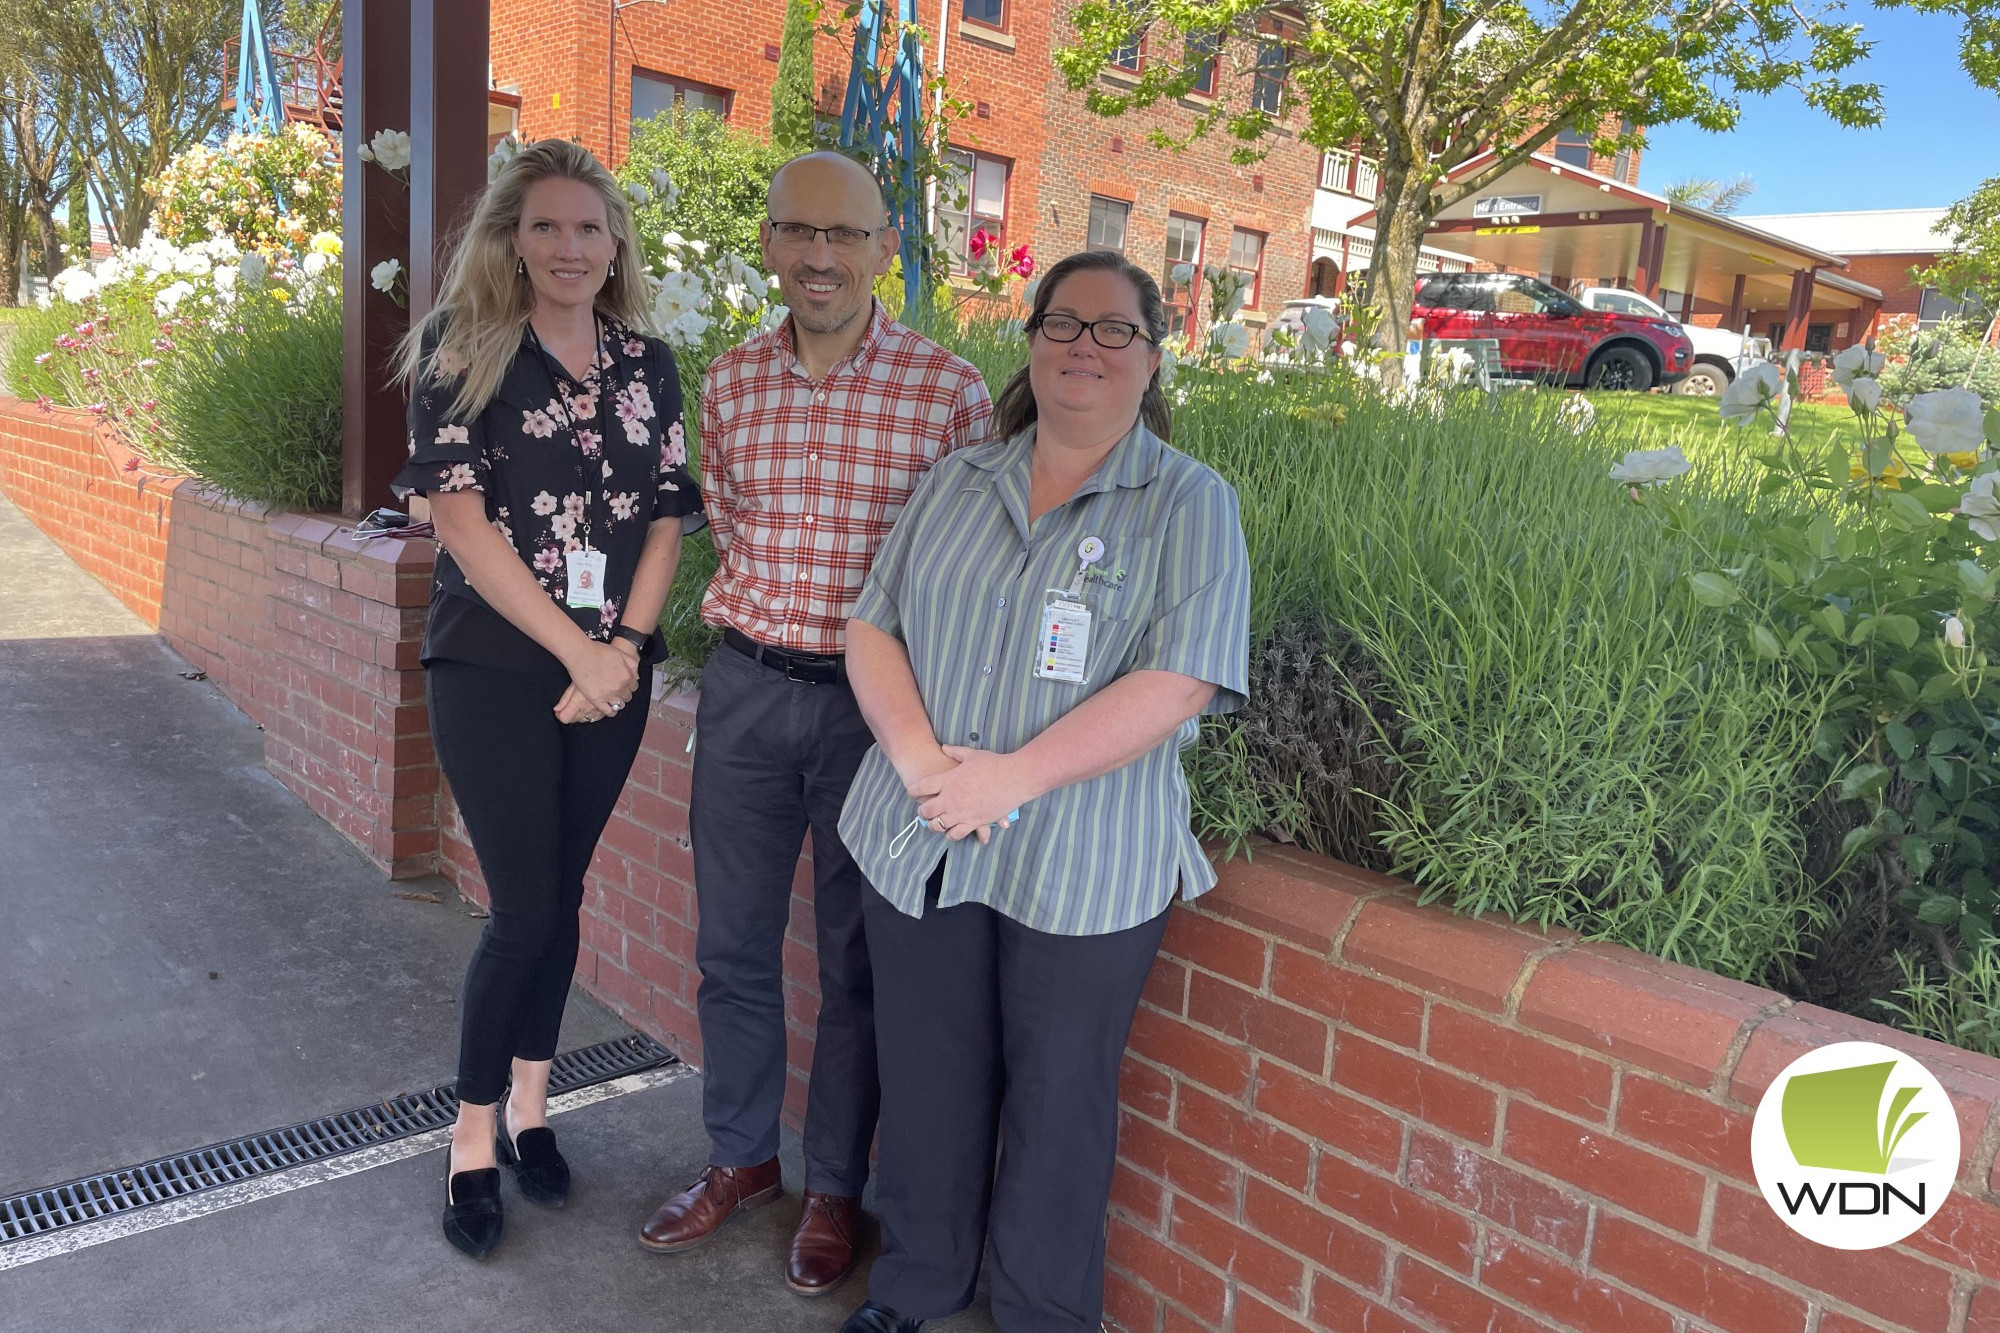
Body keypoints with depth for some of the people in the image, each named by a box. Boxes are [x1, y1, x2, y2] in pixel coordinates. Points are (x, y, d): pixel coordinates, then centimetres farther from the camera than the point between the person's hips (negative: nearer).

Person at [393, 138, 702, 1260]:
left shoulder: (648, 364, 8)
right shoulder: (466, 349, -3)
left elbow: (667, 517, 6)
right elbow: (462, 519, -11)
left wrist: (629, 645, -8)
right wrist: (578, 651, -14)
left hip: (613, 675, 3)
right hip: (495, 669, -3)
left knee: (560, 896, 11)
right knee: (527, 908, -4)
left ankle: (530, 1106, 29)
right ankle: (474, 1136, 17)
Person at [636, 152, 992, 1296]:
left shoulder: (950, 391, -9)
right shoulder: (730, 383, 4)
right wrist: (759, 609, 7)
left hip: (873, 702, -4)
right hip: (745, 687, 4)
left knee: (855, 962, 10)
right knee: (732, 946, 15)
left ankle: (836, 1189, 29)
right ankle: (742, 1160, 36)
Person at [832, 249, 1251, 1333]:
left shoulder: (1189, 504, -4)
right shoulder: (957, 483, 10)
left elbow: (1179, 682, -15)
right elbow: (873, 626, 7)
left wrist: (1010, 777, -21)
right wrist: (916, 753, -12)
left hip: (1081, 867, -3)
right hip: (919, 842, 4)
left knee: (1057, 1100, 10)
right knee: (925, 1080, 16)